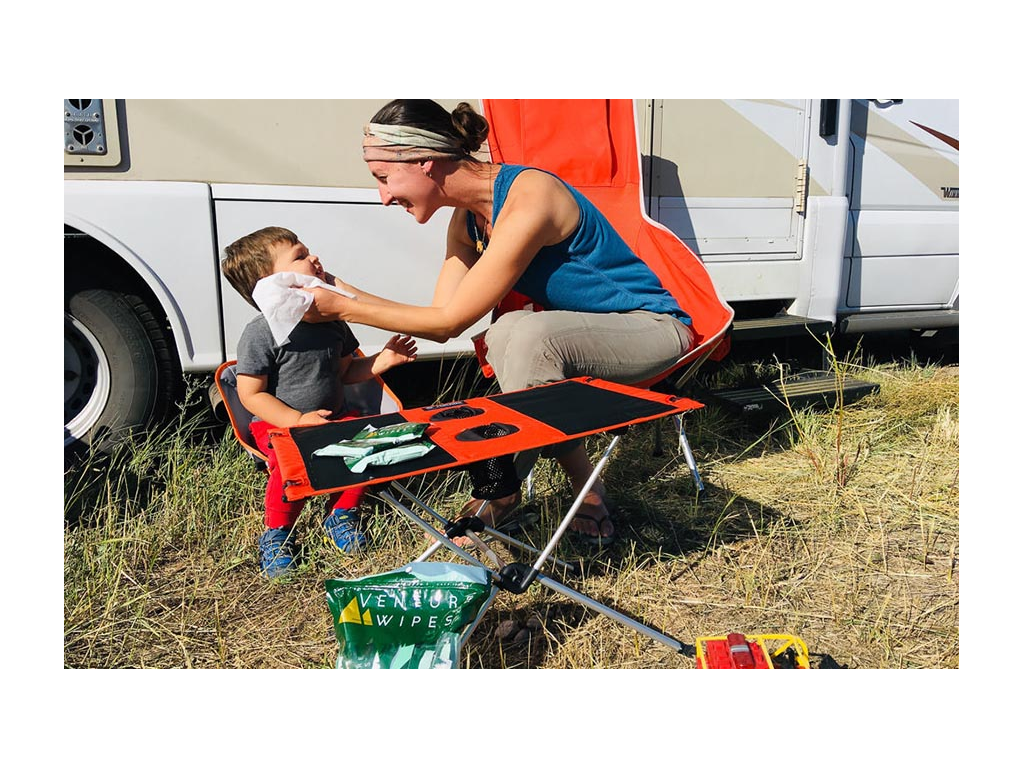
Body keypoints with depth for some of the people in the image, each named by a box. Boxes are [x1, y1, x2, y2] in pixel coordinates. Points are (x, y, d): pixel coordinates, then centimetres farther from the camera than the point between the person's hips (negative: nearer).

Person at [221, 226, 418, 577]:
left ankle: (340, 515, 5)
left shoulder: (331, 319, 3)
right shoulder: (261, 332, -15)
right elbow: (251, 394, -14)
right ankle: (276, 534, -5)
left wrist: (382, 360, -2)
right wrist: (298, 420, -24)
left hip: (334, 416, 5)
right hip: (278, 423, -5)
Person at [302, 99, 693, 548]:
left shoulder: (526, 202, -28)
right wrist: (341, 289, -3)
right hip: (585, 335, 7)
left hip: (652, 327, -7)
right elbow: (441, 316, 0)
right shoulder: (467, 218, -1)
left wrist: (341, 308, -18)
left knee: (526, 334, -32)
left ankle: (503, 488, -11)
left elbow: (449, 322, -24)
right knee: (506, 334, -22)